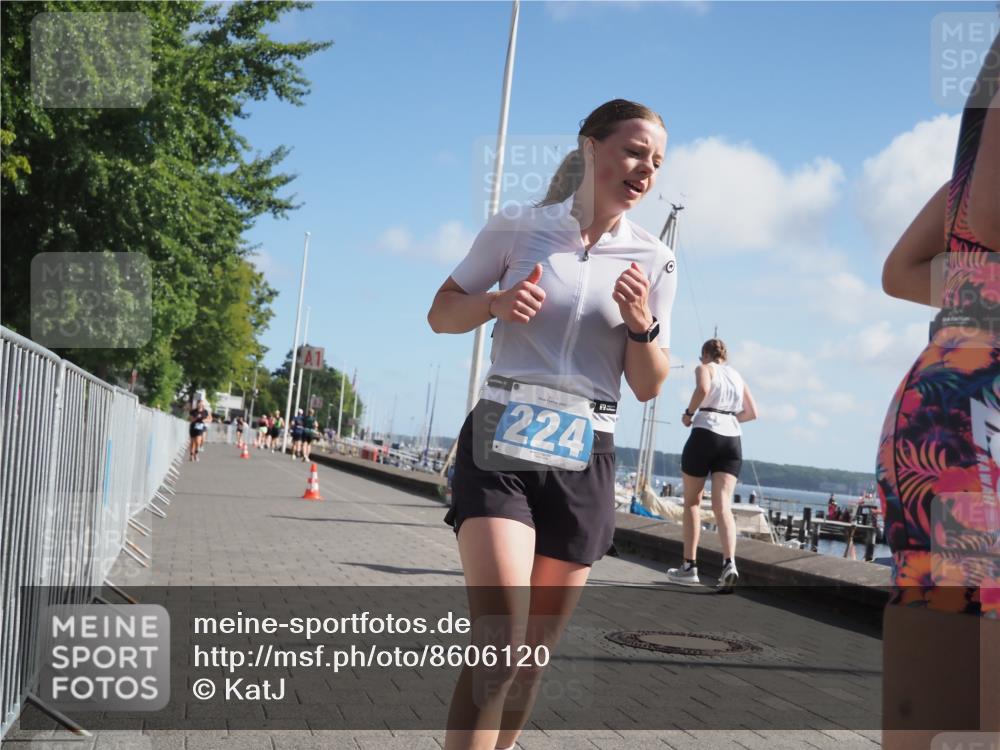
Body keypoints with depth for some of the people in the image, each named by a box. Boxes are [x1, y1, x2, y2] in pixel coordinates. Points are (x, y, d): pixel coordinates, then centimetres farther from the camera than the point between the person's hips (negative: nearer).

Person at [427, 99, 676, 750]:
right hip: (502, 444, -3)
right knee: (500, 643, -18)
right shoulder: (518, 228, 0)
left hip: (583, 460, 3)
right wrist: (495, 303, -12)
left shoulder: (655, 261, 4)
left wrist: (642, 325, -15)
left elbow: (648, 387, 6)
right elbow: (442, 314, 9)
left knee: (536, 653, 10)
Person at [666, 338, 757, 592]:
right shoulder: (737, 376, 21)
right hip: (732, 439, 4)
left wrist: (688, 413, -5)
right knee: (722, 505, -6)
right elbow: (752, 412, 20)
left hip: (704, 435, -4)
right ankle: (729, 563, -27)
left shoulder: (705, 369, 5)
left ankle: (690, 566, 10)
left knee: (692, 502, 9)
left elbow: (703, 389, -18)